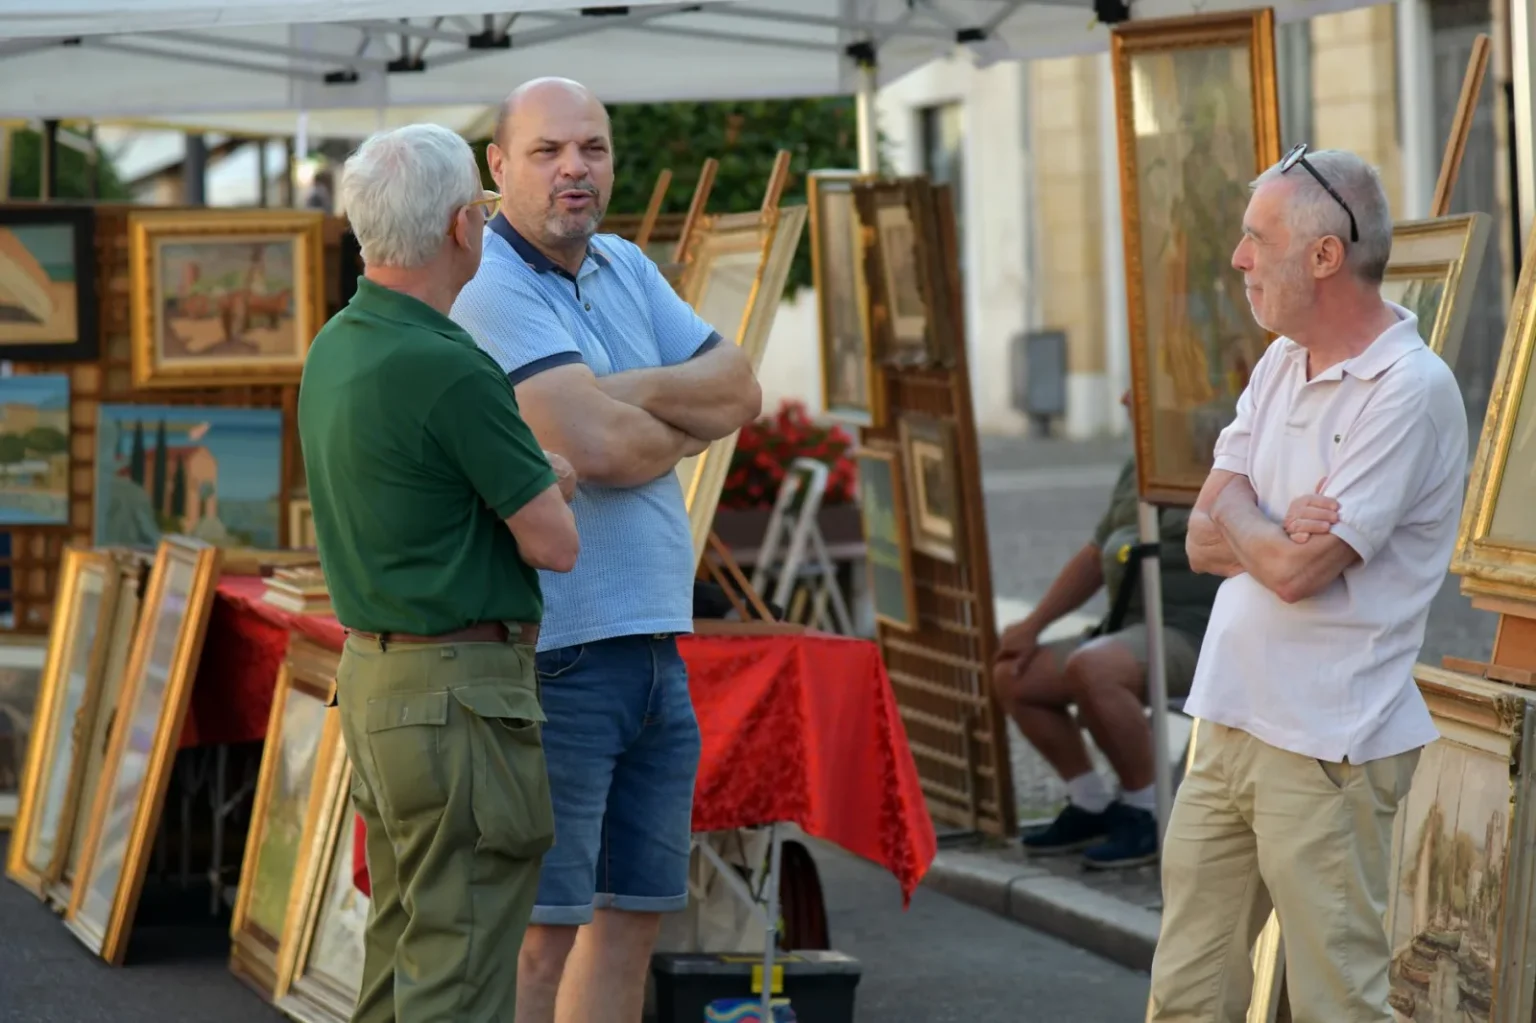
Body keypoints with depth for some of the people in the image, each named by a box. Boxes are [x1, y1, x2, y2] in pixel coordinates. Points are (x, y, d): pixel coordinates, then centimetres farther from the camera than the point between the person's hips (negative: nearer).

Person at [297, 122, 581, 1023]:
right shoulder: (449, 371, -21)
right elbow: (554, 542, -12)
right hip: (460, 691, -10)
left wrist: (556, 472, 7)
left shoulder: (336, 349, 8)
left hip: (375, 674, 10)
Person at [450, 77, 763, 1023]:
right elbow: (601, 448, -23)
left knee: (635, 917, 13)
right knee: (539, 932, -7)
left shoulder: (626, 267, 14)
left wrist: (623, 395, -12)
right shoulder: (488, 289, -13)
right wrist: (688, 427, -1)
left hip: (656, 647, 9)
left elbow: (742, 391, 5)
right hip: (553, 657, -9)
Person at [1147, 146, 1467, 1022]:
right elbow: (1204, 542, 7)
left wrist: (1237, 514, 0)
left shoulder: (1410, 391, -15)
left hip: (1327, 748, -8)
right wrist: (1279, 533, -13)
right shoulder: (1280, 367, 12)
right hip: (1231, 723, 8)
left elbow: (1295, 570, -20)